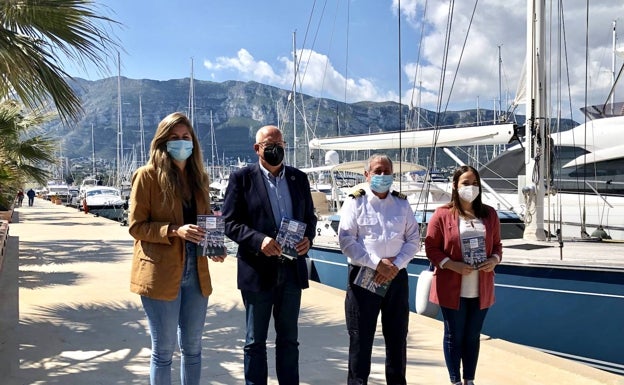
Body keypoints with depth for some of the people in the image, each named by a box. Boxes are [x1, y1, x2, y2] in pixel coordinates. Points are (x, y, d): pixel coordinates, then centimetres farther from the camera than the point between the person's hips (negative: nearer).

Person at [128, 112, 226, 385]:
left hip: (196, 273, 5)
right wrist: (174, 231, -21)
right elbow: (135, 225, -7)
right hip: (161, 273, -5)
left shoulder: (198, 177, 11)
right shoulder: (148, 175, -5)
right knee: (163, 350, 5)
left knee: (192, 347, 15)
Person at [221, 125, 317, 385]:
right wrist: (259, 240, -23)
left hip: (292, 269, 4)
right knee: (255, 341, 10)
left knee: (289, 339, 15)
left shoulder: (299, 178, 8)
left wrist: (308, 238, -8)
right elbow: (229, 222, -8)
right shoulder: (242, 178, -4)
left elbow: (310, 217, 13)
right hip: (258, 270, -3)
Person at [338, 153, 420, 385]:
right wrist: (377, 263, -17)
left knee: (397, 336, 13)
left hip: (397, 277, 4)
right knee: (361, 338, 3)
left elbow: (414, 240, 6)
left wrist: (396, 265, -10)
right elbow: (346, 240, -10)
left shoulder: (402, 203, 10)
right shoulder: (355, 202, -1)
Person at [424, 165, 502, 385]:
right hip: (452, 289, -4)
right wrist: (452, 265, -19)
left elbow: (497, 245, 13)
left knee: (473, 336, 15)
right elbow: (431, 248, -6)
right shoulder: (442, 214, -7)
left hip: (481, 288, 4)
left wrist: (494, 259, -8)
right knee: (454, 336, 8)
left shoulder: (489, 214, 7)